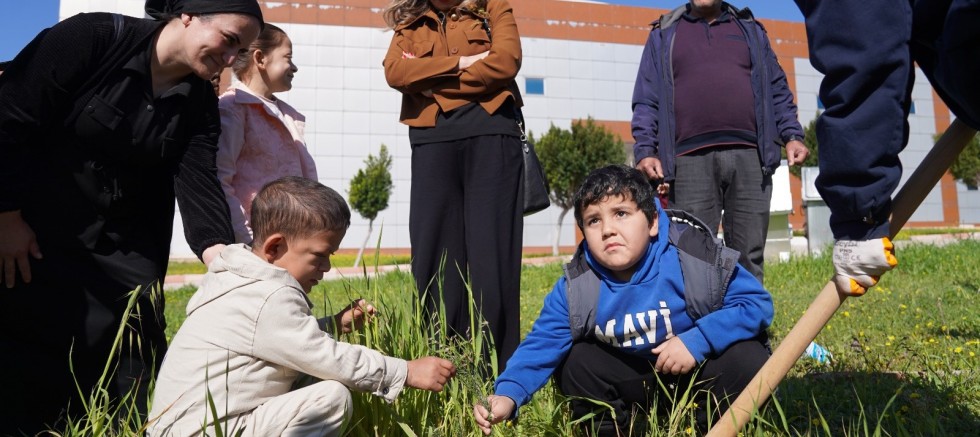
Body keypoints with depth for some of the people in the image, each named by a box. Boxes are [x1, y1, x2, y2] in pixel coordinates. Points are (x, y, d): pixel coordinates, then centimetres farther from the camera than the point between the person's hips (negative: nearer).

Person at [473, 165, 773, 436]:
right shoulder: (574, 288, -16)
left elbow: (757, 303, -20)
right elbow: (542, 344, -19)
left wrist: (697, 341, -33)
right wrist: (508, 394, -38)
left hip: (702, 367, -2)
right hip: (636, 381, 2)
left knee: (746, 358, -29)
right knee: (574, 362, -17)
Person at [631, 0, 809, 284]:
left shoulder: (751, 30, 24)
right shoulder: (663, 35, 19)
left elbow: (777, 90, 21)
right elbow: (646, 100, 11)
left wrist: (792, 135, 6)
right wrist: (645, 150, -3)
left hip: (749, 157, 2)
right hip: (691, 160, -2)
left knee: (749, 258, 2)